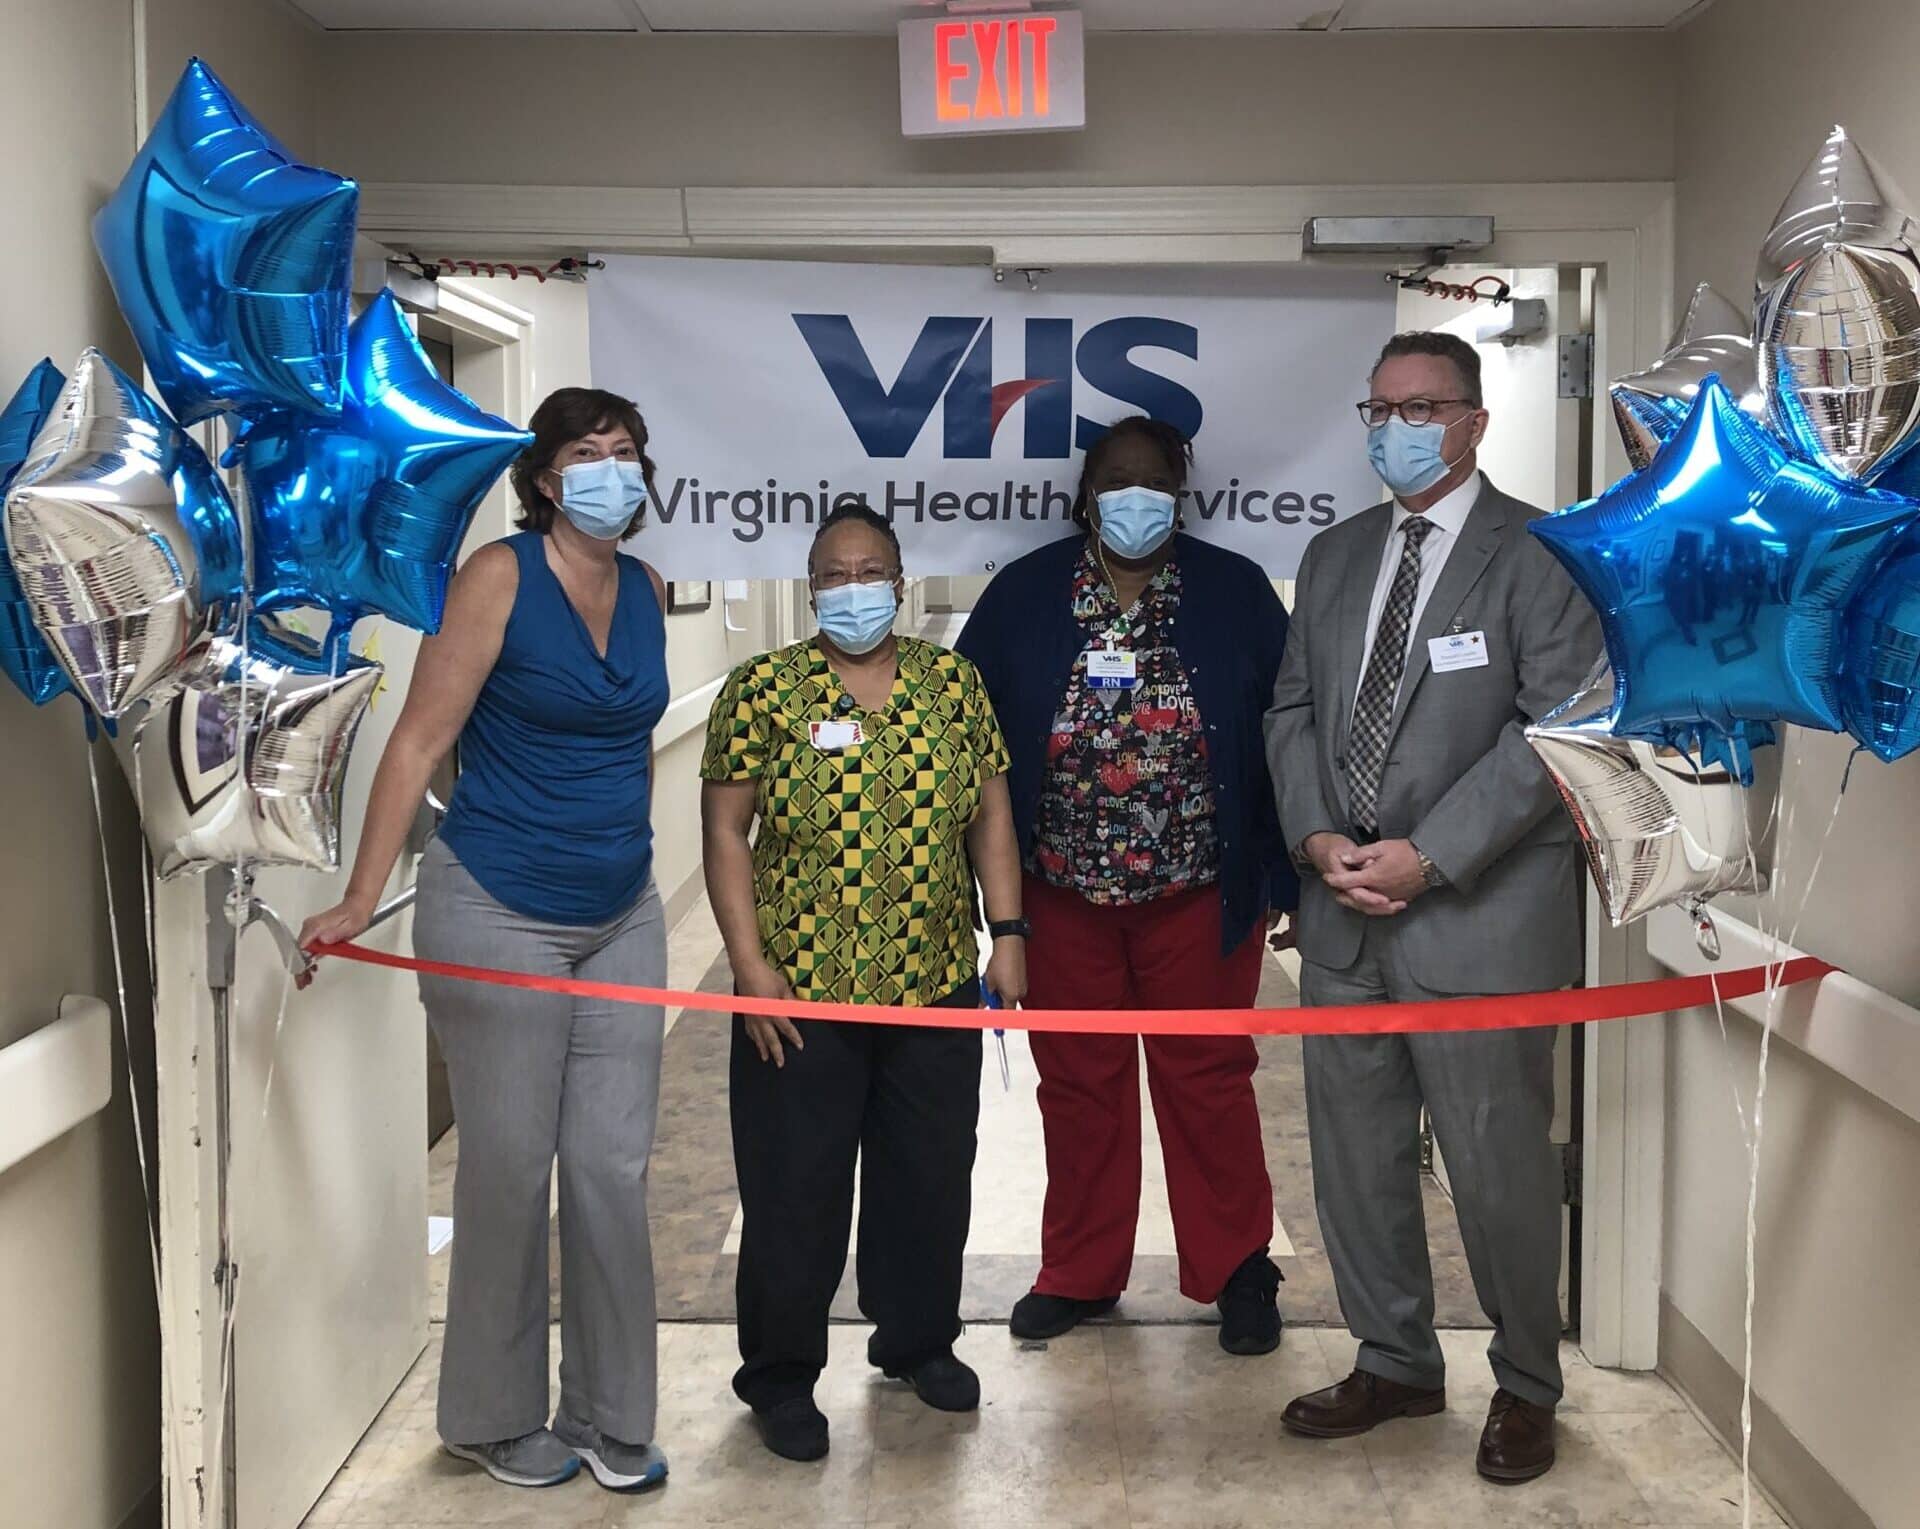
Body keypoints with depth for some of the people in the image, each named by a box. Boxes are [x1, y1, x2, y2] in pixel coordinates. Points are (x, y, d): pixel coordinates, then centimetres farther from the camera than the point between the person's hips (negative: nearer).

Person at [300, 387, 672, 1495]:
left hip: (622, 916, 5)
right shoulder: (501, 576, -11)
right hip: (500, 914, -5)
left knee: (615, 1167, 6)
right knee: (511, 1169, 3)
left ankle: (609, 1416, 20)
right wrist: (361, 900, -16)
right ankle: (497, 1421, 22)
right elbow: (420, 741, -13)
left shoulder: (646, 588, 6)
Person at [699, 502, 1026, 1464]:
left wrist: (1008, 932, 2)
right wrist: (749, 962, -10)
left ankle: (918, 1340, 35)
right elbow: (725, 831, -4)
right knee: (795, 1192, 5)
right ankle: (780, 1375, 22)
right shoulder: (763, 688, -4)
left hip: (937, 987, 3)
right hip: (801, 990, -3)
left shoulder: (953, 682, 5)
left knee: (932, 1177, 14)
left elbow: (990, 812, 9)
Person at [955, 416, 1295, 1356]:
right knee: (1077, 1083, 12)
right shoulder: (1023, 596, 1)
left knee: (1206, 1080, 7)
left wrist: (1284, 875, -2)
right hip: (1064, 893, 2)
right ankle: (1079, 1273, 26)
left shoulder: (1235, 593, 0)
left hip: (1199, 893, -1)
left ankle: (1237, 1271, 23)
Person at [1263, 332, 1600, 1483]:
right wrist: (1319, 838, -4)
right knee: (1356, 1158, 13)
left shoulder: (1542, 555, -5)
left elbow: (1557, 726, -13)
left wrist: (1429, 857, -17)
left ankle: (1527, 1387, 24)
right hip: (1346, 913, 6)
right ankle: (1397, 1364, 31)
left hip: (1481, 915, -6)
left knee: (1501, 1166, 3)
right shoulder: (1335, 557, 14)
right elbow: (1295, 709, 14)